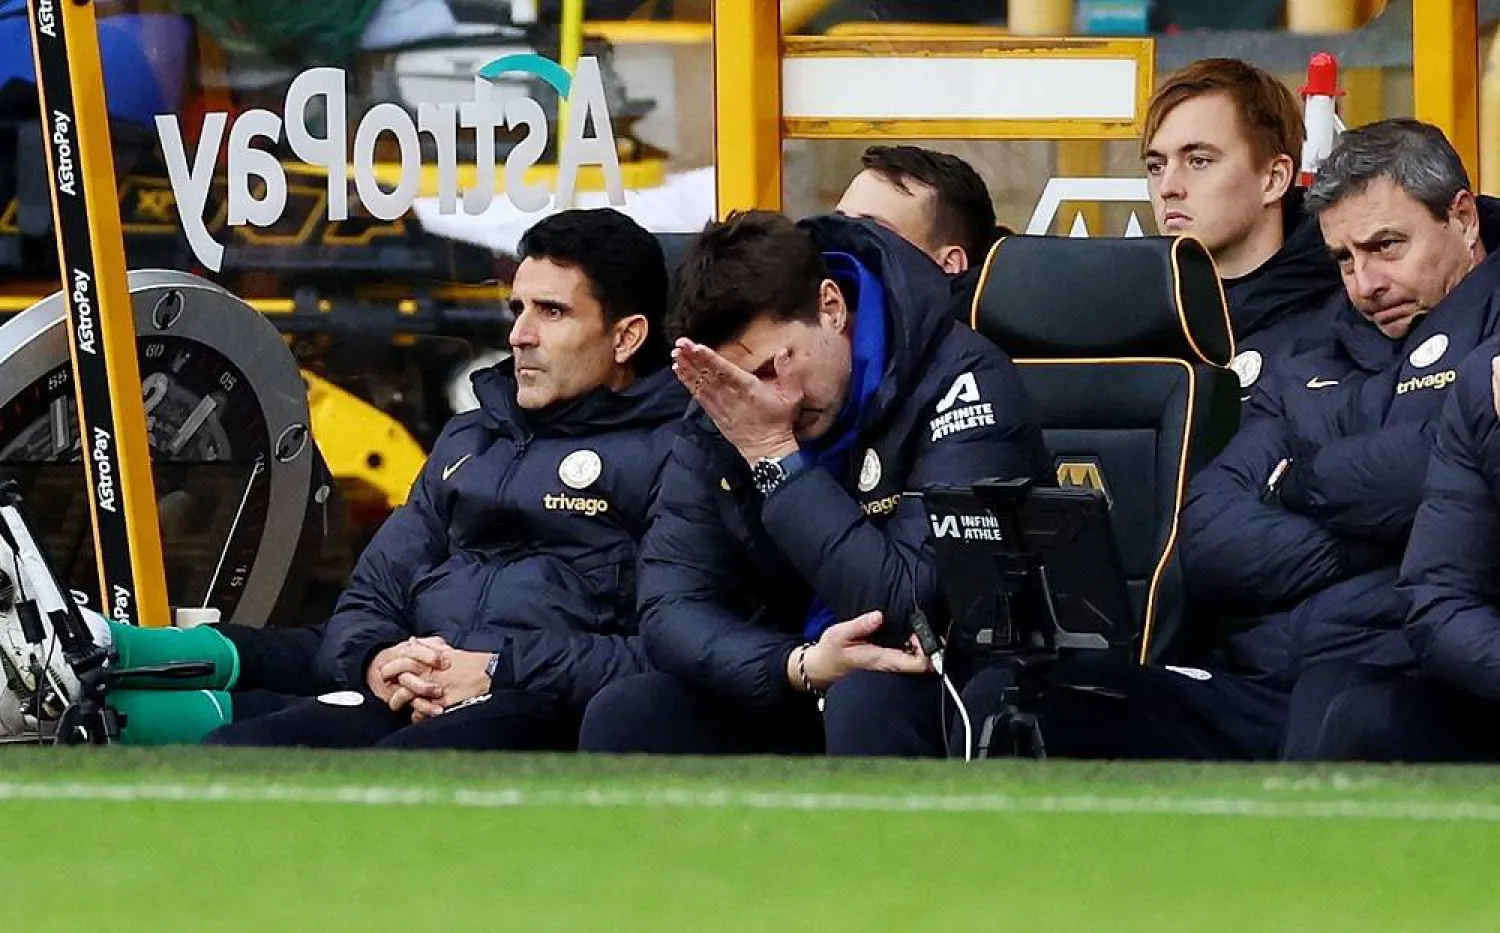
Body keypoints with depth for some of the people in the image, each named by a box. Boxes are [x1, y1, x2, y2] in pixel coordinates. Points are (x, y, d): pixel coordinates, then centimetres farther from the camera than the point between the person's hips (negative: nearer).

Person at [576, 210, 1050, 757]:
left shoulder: (960, 383, -18)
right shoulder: (722, 414, -1)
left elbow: (911, 609, -27)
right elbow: (670, 612, -7)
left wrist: (776, 456, -24)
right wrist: (801, 664, -26)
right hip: (790, 701, 6)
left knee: (866, 703, -36)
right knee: (623, 719, -18)